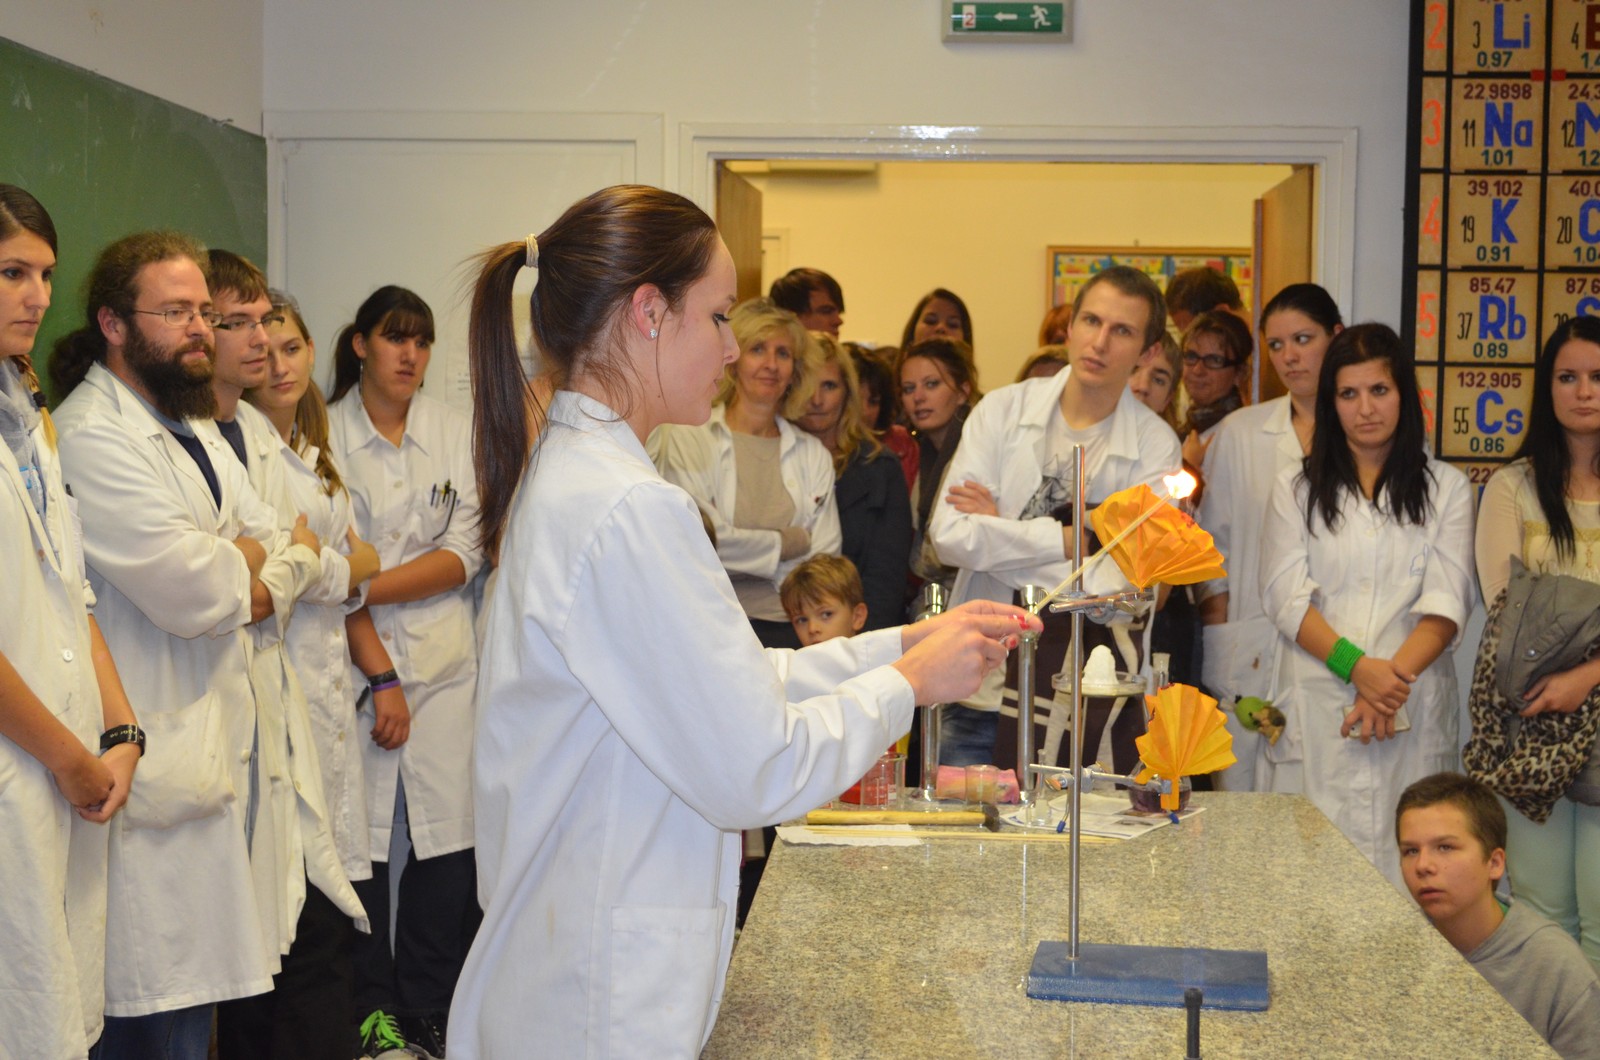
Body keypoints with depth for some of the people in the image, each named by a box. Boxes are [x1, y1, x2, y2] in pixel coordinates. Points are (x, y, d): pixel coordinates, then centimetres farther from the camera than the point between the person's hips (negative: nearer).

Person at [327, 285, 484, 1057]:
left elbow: (465, 554, 0)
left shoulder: (456, 434, 8)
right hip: (353, 666, -2)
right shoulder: (324, 434, 1)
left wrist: (368, 587, -12)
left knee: (447, 836, 1)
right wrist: (376, 672, -9)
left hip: (444, 665, 2)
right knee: (360, 835, -1)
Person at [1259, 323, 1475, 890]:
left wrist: (1394, 675, -16)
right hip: (1315, 707, 0)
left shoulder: (1446, 488, 12)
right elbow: (1285, 596, 2)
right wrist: (1355, 666, -13)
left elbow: (1446, 603, 1)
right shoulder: (1296, 487, 13)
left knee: (1402, 855, -4)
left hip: (1413, 710, 0)